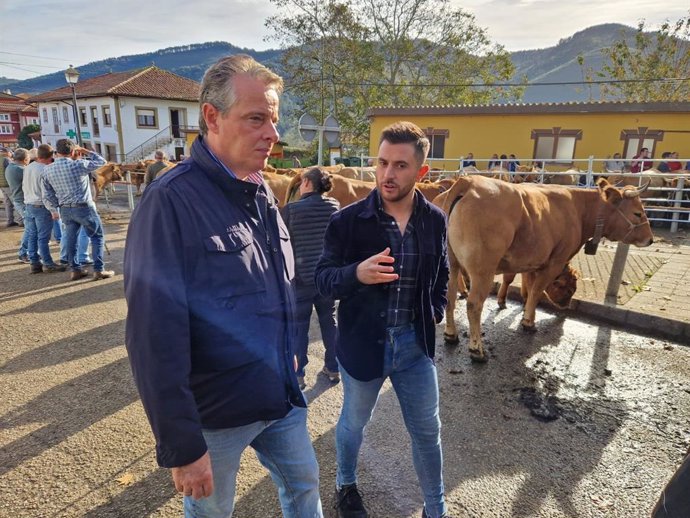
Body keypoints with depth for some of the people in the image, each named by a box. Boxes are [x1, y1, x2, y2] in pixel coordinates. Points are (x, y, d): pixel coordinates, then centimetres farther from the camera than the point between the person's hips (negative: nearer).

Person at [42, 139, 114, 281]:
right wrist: (85, 151, 8)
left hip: (65, 209, 5)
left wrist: (53, 210, 18)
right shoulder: (78, 164, -14)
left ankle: (75, 269, 21)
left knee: (70, 238, 15)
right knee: (97, 237, 5)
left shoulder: (47, 170, 3)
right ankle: (99, 270, 2)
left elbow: (47, 195, 6)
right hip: (84, 208, -5)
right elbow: (101, 161, 0)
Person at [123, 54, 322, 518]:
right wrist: (181, 445, -19)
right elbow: (156, 333, -22)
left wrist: (287, 355, 15)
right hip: (216, 411, -6)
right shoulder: (171, 201, -21)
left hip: (282, 395, 6)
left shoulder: (262, 193, 2)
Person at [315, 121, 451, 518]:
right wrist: (356, 273, -32)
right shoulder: (347, 220, -14)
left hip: (415, 342, 3)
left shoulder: (435, 220, -2)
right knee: (354, 423, 21)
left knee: (427, 430, 16)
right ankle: (347, 485, 50)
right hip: (362, 342, -2)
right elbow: (323, 280, -13)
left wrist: (436, 313, 4)